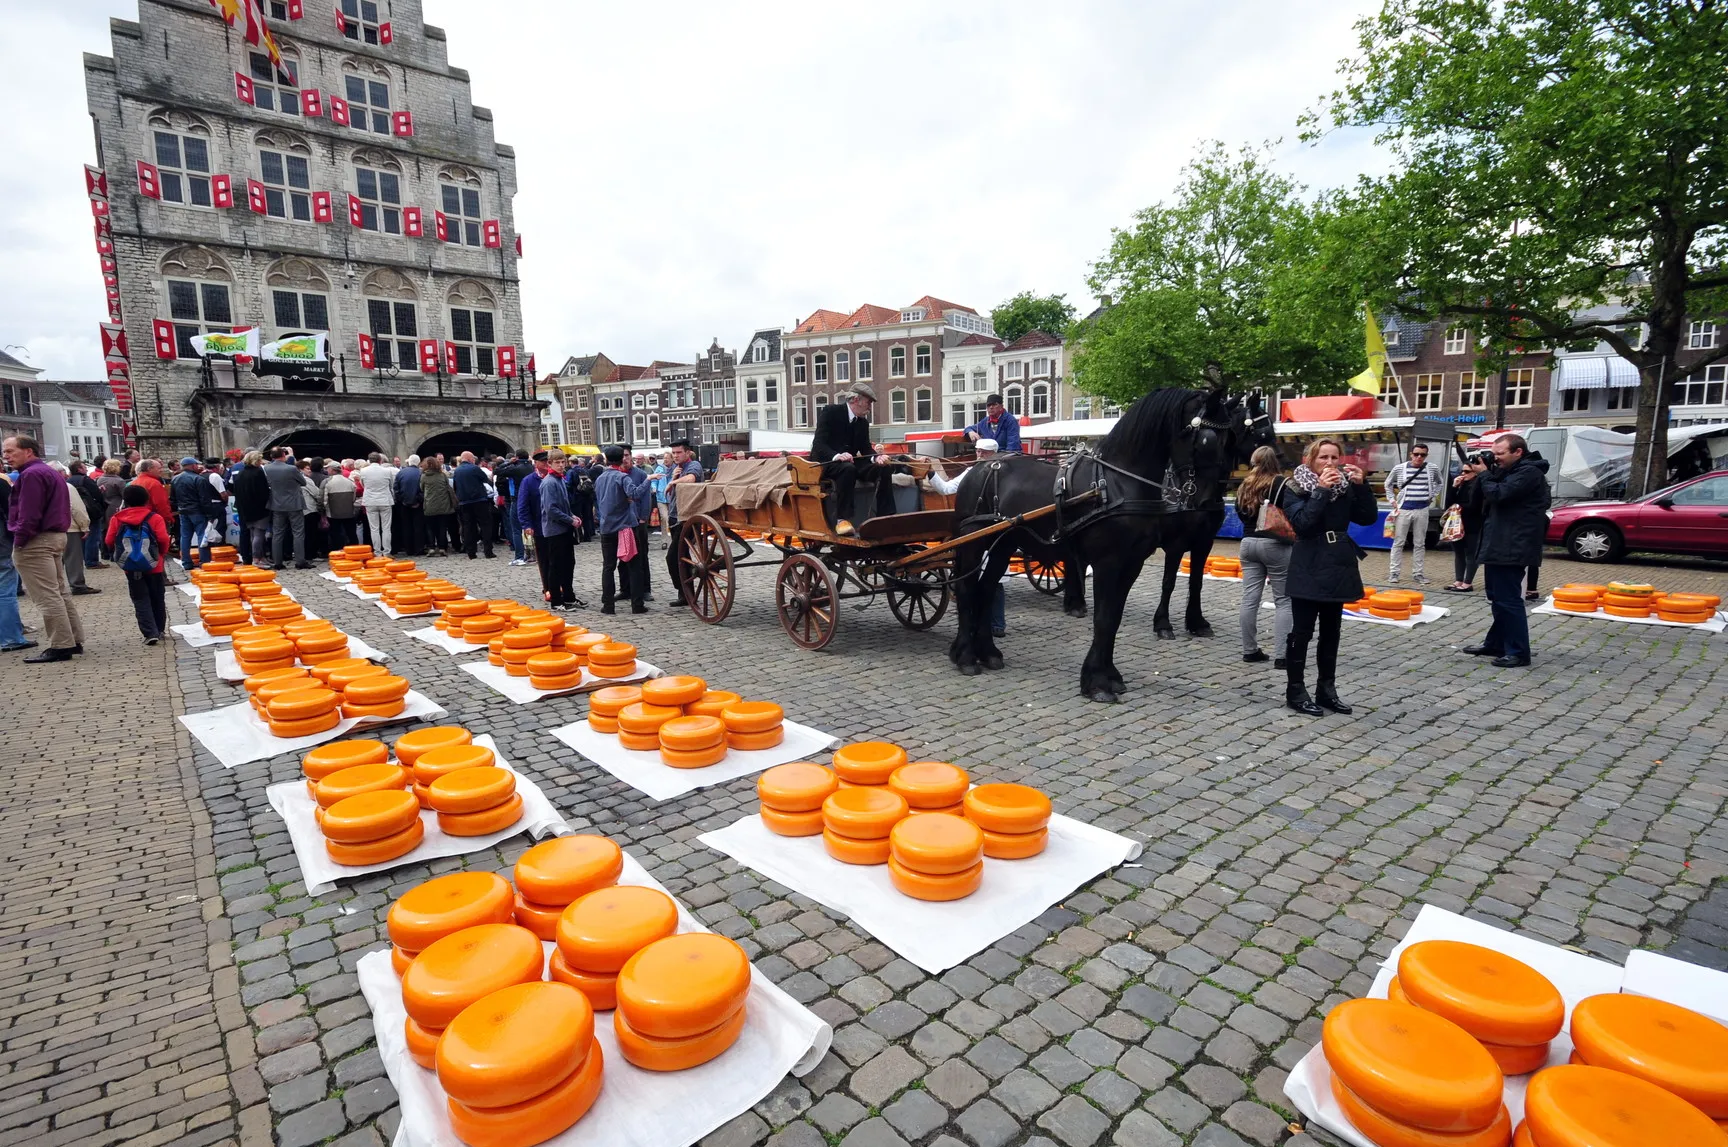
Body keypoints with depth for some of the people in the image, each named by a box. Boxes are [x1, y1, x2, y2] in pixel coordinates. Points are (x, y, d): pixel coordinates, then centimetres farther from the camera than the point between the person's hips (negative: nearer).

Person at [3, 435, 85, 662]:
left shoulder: (31, 474, -14)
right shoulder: (49, 472, 18)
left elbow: (29, 513, -20)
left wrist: (19, 540, -15)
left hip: (36, 542, -10)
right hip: (55, 536, 10)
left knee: (47, 596, -8)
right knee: (60, 593, 12)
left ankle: (61, 646, -7)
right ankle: (74, 641, 15)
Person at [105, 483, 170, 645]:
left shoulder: (117, 519, 0)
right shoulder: (154, 518, -6)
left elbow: (109, 541, -1)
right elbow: (163, 539, -15)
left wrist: (122, 553, 18)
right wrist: (162, 553, 5)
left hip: (130, 569, 1)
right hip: (153, 566, -1)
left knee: (140, 601, 4)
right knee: (157, 599, 13)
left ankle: (150, 633, -7)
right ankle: (160, 630, 20)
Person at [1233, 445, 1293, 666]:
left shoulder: (1245, 486, 8)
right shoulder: (1281, 483, -8)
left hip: (1248, 543, 5)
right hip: (1275, 545, -5)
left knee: (1250, 599, 6)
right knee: (1283, 600, 0)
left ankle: (1250, 650, 12)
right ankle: (1282, 655, -3)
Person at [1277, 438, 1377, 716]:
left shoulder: (1346, 486, 7)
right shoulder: (1295, 488, -7)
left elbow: (1369, 517, 1)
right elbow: (1301, 523, -19)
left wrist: (1361, 485, -9)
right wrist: (1321, 490, -22)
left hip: (1338, 567, 6)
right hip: (1308, 569, -5)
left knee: (1331, 633, 11)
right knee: (1302, 632, -1)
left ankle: (1326, 689, 20)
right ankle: (1295, 690, 7)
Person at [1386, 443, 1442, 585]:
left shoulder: (1433, 468, 3)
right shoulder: (1399, 468, -2)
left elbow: (1439, 483, 21)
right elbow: (1388, 484, 14)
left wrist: (1432, 496, 11)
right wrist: (1392, 500, 6)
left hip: (1422, 510, 2)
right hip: (1403, 509, -1)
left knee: (1420, 543, 7)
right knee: (1398, 542, 1)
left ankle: (1418, 573, 14)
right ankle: (1394, 572, 6)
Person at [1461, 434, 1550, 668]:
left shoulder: (1529, 472, -14)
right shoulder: (1510, 471, 17)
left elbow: (1498, 494, -24)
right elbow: (1489, 498, 20)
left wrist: (1483, 475, -7)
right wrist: (1477, 478, 4)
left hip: (1512, 548, -11)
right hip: (1500, 545, 11)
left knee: (1508, 599, -9)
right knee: (1498, 597, 16)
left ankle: (1518, 653, -4)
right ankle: (1495, 644, 26)